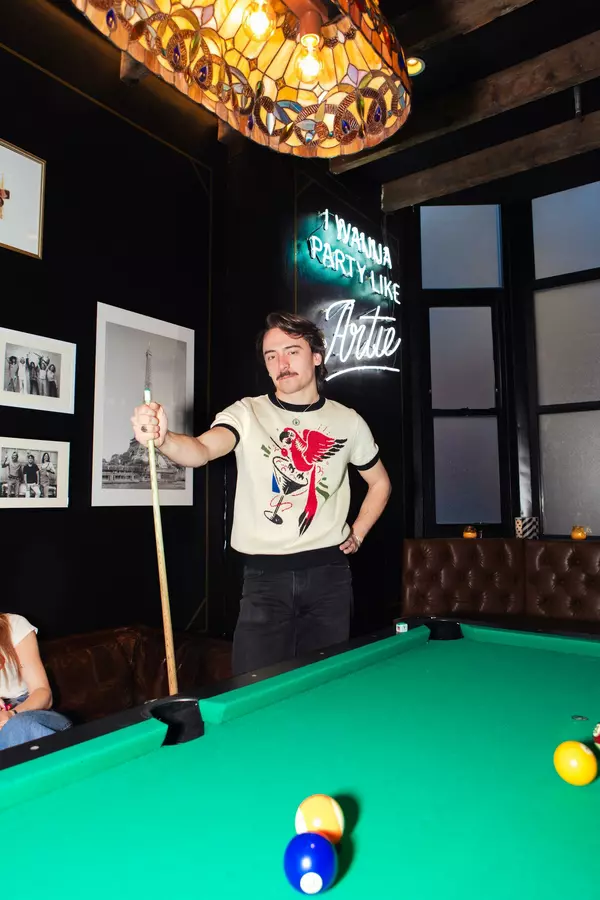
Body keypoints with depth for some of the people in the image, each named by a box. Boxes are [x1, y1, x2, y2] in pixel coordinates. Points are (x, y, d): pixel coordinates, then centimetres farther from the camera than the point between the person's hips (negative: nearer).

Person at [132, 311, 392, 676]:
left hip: (328, 573, 2)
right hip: (265, 577, -1)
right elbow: (202, 450, -24)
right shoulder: (247, 413, -4)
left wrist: (357, 534, 7)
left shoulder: (348, 421, 3)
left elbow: (380, 483, 18)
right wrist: (162, 438, -45)